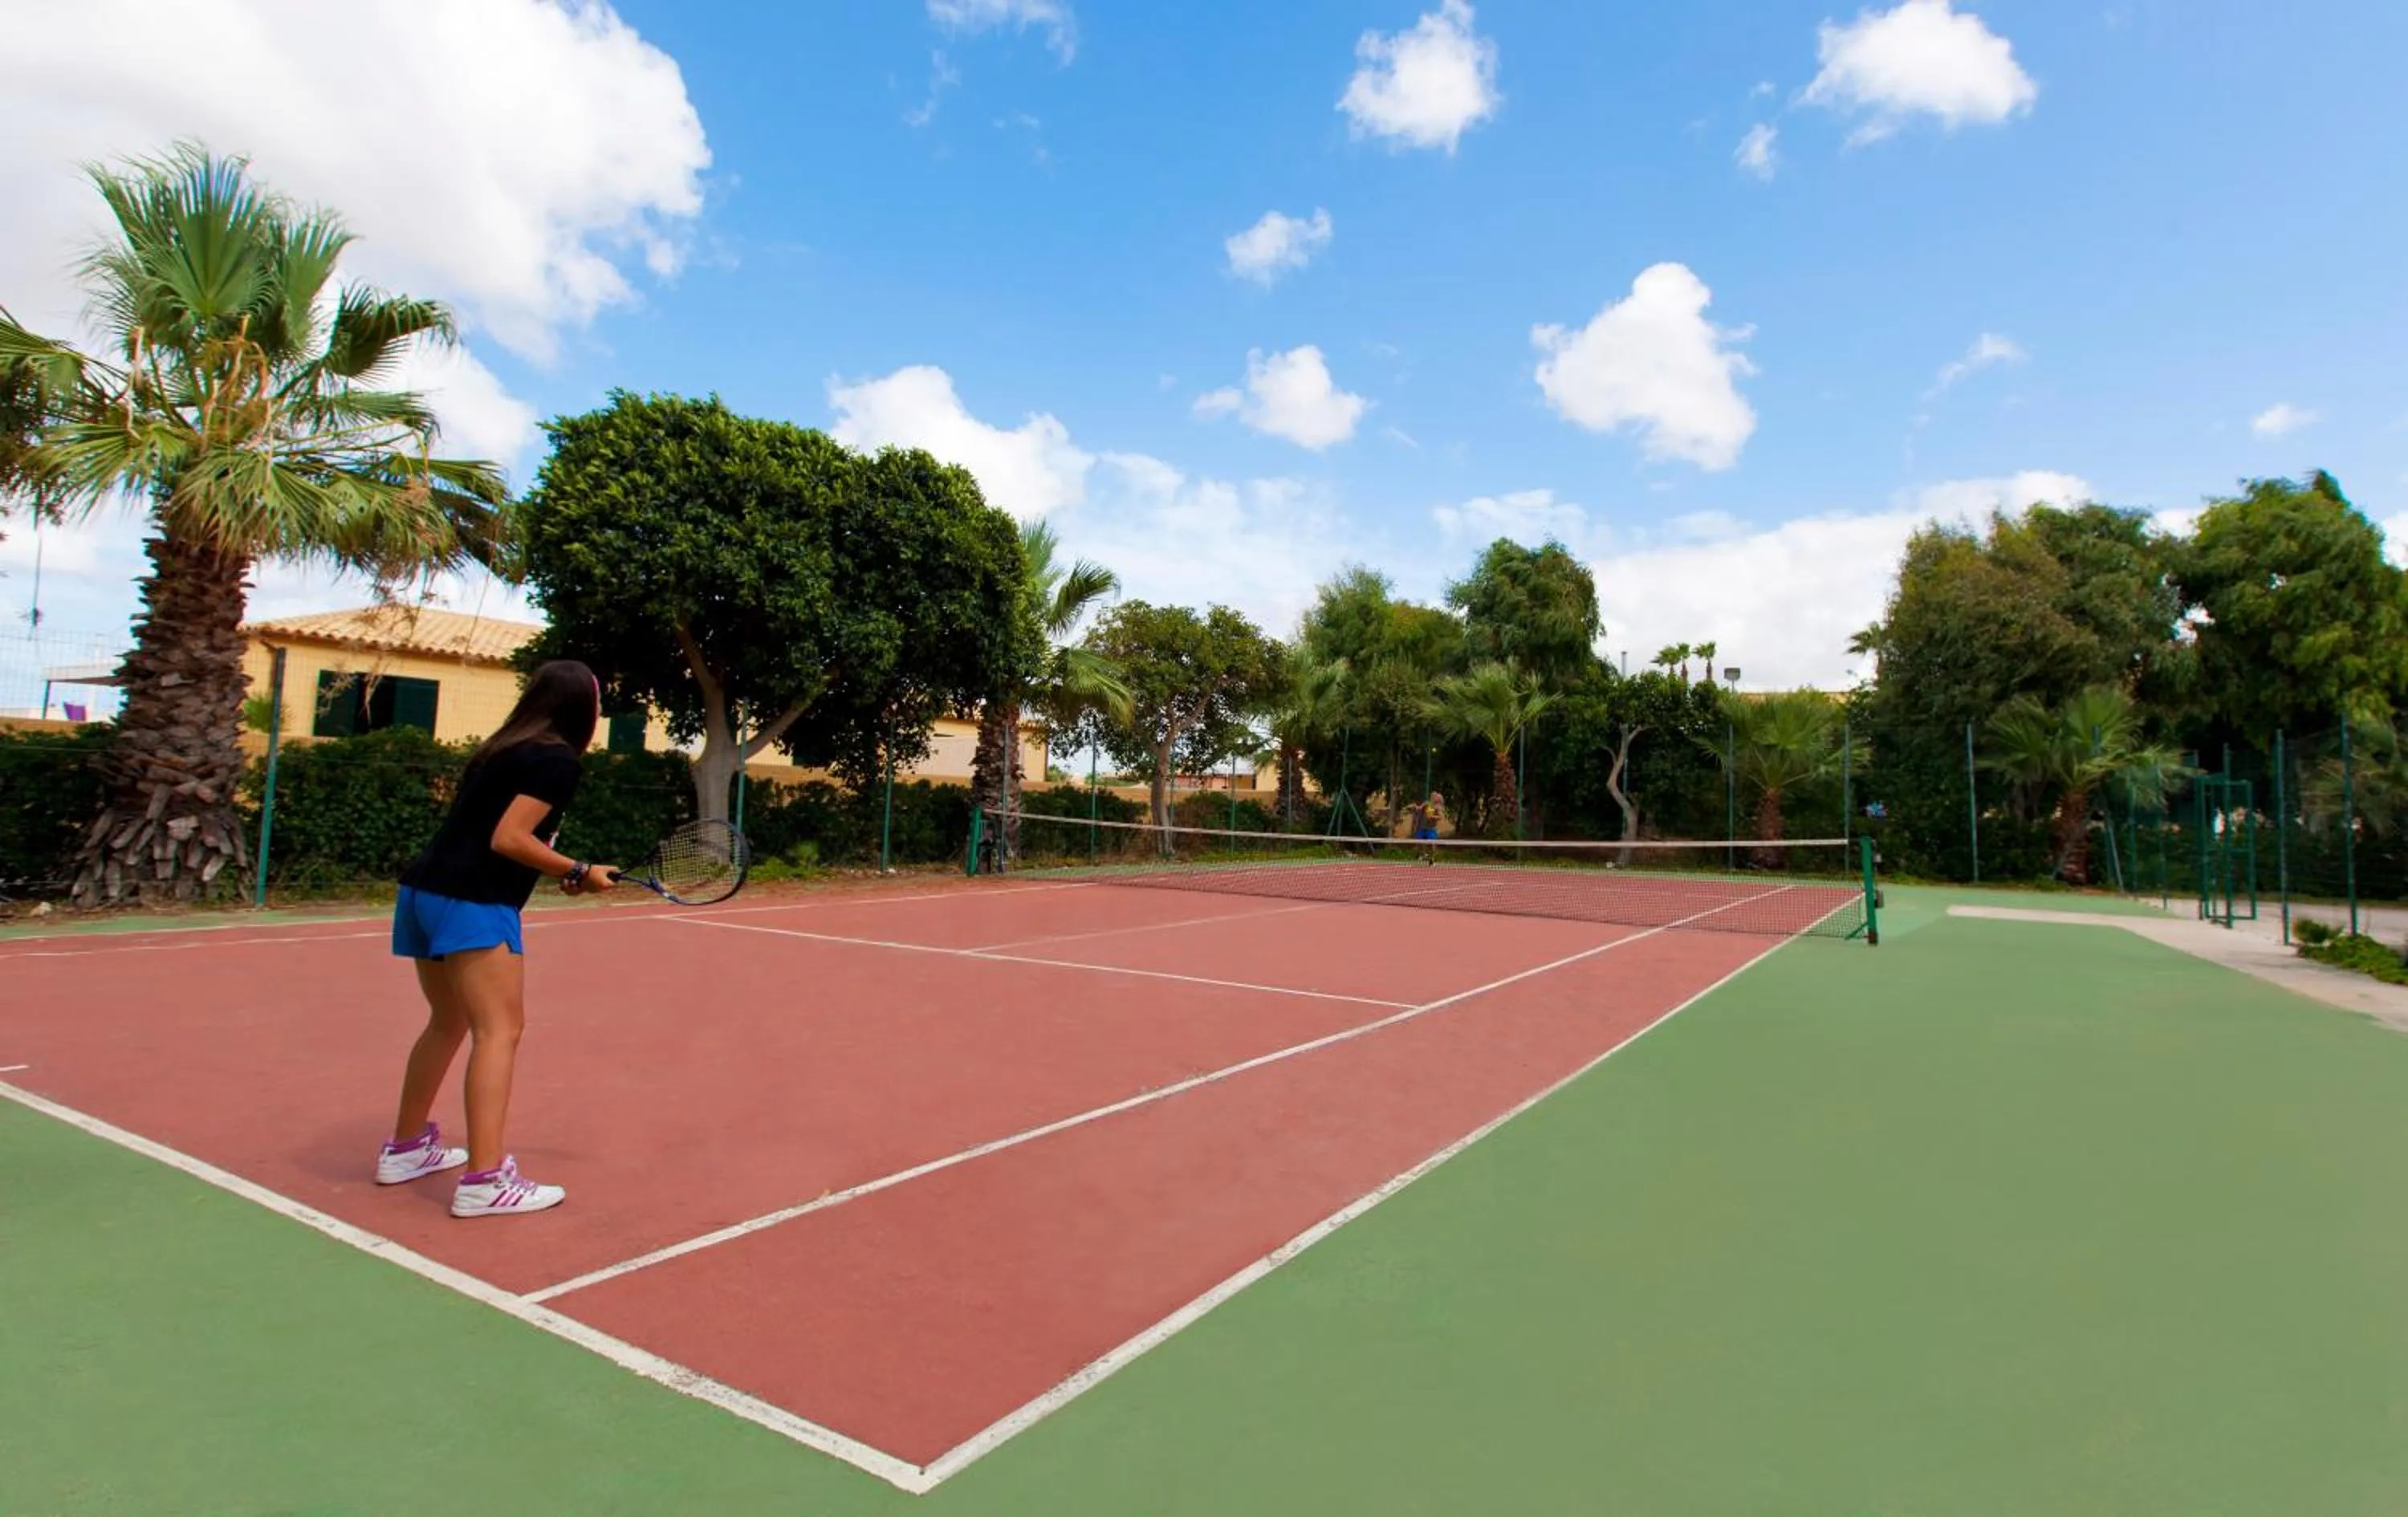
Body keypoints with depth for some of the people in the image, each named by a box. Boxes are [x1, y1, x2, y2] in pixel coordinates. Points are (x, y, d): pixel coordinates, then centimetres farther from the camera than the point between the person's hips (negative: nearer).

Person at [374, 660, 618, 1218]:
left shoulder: (503, 749, 17)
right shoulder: (557, 760, -10)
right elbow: (507, 840, -17)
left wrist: (558, 868, 11)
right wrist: (578, 872, -9)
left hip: (424, 890, 10)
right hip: (473, 904, -10)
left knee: (449, 1023, 23)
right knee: (499, 1030, -8)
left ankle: (406, 1148, 36)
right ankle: (484, 1180, -11)